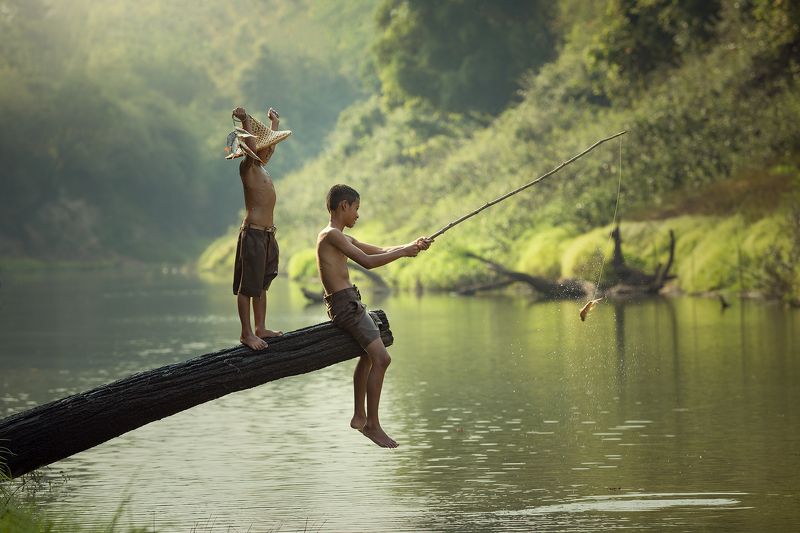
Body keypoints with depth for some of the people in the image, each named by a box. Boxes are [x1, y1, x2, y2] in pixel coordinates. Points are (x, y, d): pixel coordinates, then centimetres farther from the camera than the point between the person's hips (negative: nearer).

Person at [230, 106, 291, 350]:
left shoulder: (261, 166, 15)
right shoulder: (248, 166, -11)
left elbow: (269, 140, 34)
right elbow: (252, 147, -32)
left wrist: (274, 123, 47)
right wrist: (245, 120, -36)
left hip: (268, 234, 9)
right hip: (254, 232, -9)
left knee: (262, 284, 15)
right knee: (247, 286, -4)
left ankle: (260, 329, 22)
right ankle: (246, 333, -2)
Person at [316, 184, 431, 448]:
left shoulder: (341, 238, 17)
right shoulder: (331, 235, -14)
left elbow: (379, 251, 21)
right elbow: (367, 261, -21)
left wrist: (411, 246, 9)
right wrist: (404, 252, -12)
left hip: (351, 304, 11)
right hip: (345, 304, -11)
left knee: (368, 355, 26)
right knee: (381, 358, -15)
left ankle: (359, 416, 35)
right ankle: (372, 425, -11)